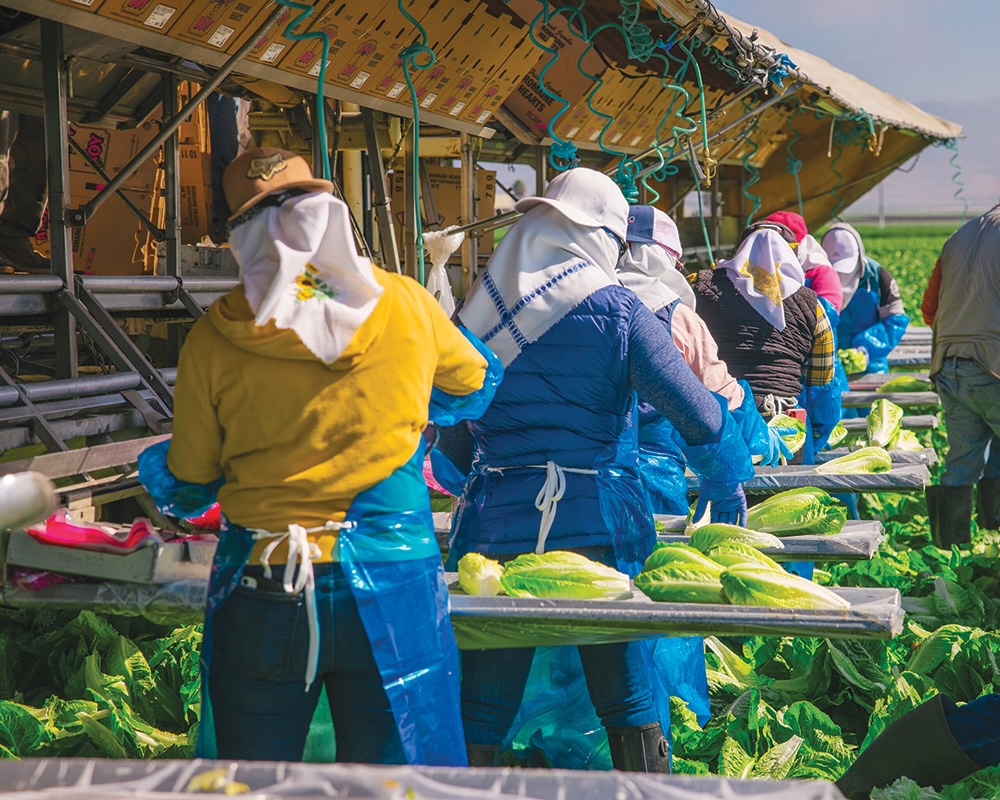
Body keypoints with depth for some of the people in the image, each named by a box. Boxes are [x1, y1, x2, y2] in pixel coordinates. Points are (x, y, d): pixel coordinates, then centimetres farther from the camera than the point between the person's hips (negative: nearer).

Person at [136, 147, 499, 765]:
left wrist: (153, 465, 31)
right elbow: (477, 388, 19)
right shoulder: (406, 304, -2)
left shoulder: (214, 337, -4)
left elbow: (186, 488, 8)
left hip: (261, 597, 0)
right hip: (390, 594, 0)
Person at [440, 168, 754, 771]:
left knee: (482, 711, 5)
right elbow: (695, 410, -3)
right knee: (629, 706, 7)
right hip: (595, 520, -3)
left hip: (495, 523, 3)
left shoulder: (478, 309, 7)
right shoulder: (615, 308, -3)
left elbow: (451, 423, 15)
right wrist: (726, 487, 12)